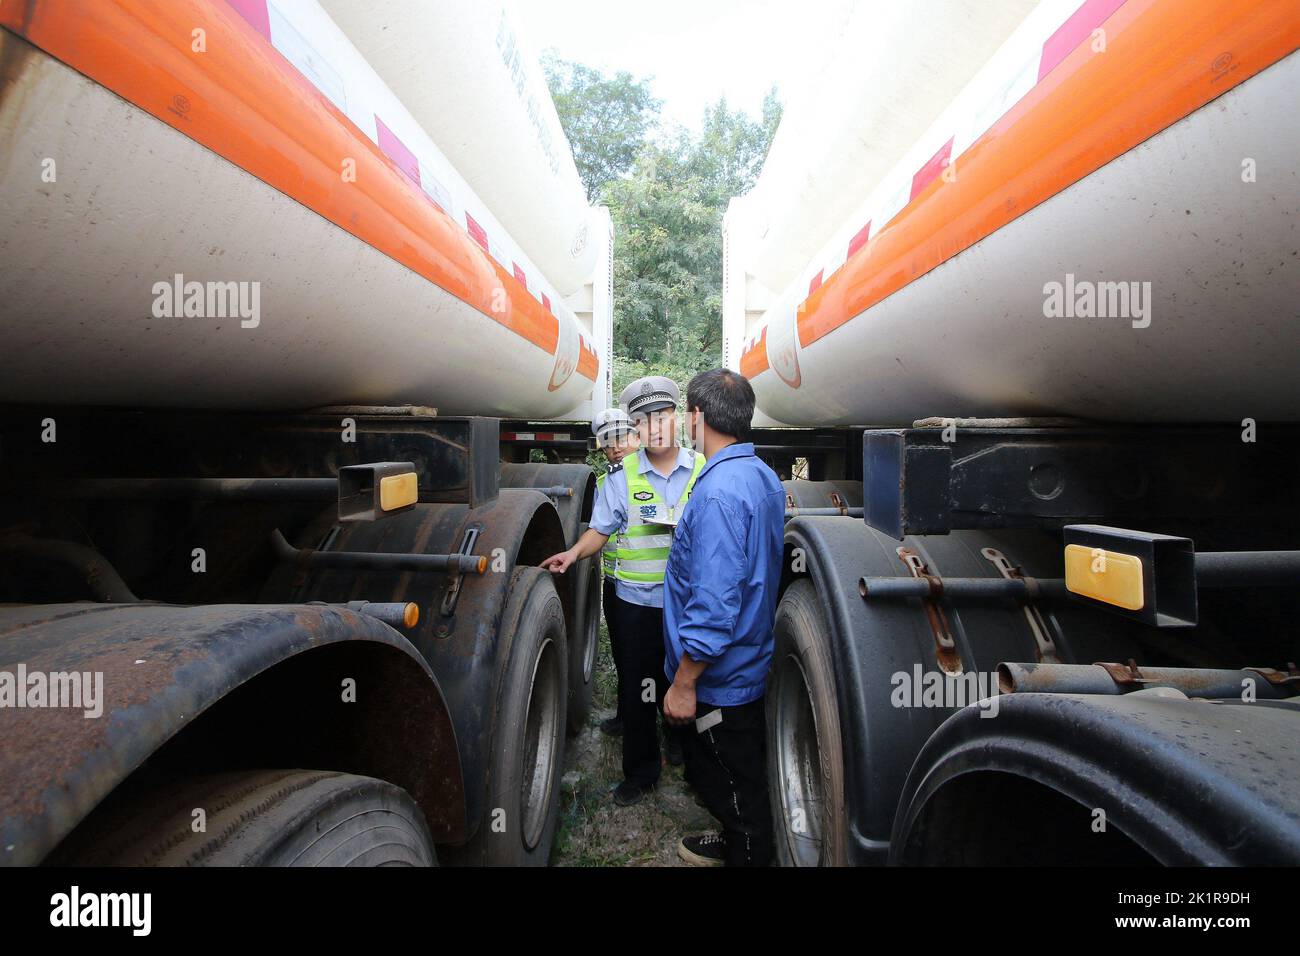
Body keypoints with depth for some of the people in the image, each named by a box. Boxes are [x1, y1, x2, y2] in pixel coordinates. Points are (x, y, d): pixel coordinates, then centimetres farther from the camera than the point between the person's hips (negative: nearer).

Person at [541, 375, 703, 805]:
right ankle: (640, 772, 25)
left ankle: (680, 741, 46)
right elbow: (600, 528, 1)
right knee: (637, 689, 8)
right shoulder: (621, 476, -2)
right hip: (637, 601, -1)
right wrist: (576, 552, -16)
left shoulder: (702, 470, 0)